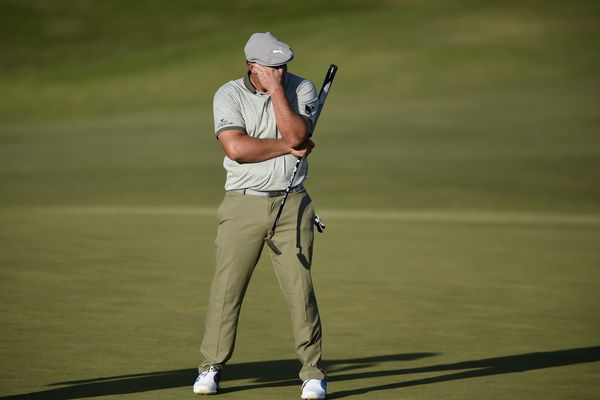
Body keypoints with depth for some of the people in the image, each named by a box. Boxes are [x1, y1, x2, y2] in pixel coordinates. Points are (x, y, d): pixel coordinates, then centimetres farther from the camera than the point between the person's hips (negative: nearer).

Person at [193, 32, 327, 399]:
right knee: (227, 286, -1)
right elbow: (236, 148, -15)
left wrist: (276, 90, -15)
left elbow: (296, 135, -15)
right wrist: (288, 146, -11)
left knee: (300, 287, -4)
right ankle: (212, 368, 11)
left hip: (292, 204, 0)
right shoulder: (229, 95, -2)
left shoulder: (302, 89, 2)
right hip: (243, 204, 0)